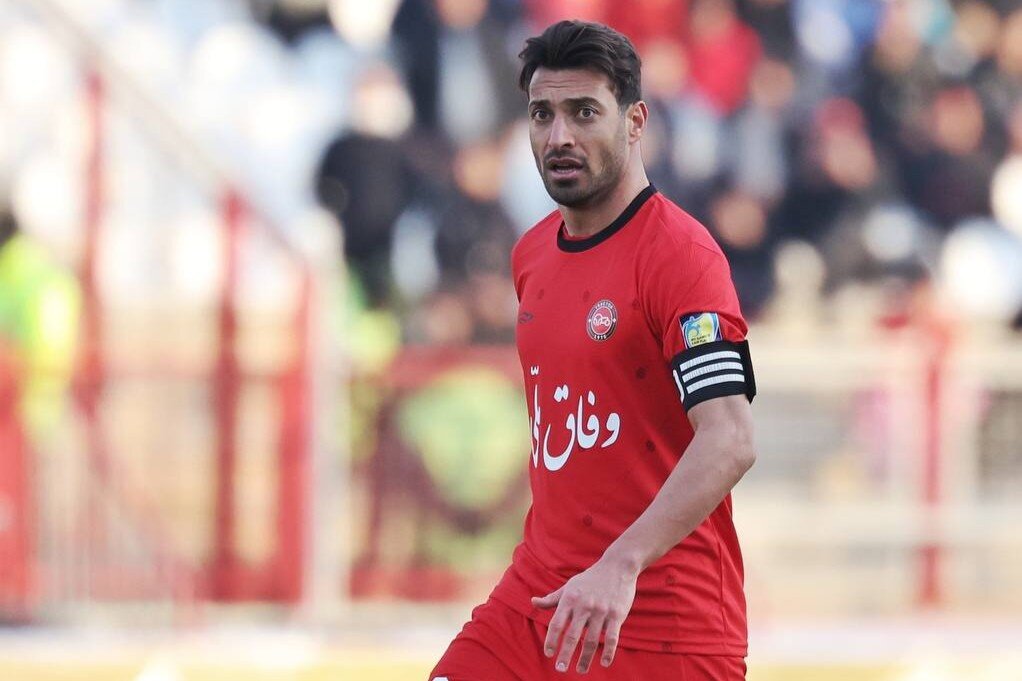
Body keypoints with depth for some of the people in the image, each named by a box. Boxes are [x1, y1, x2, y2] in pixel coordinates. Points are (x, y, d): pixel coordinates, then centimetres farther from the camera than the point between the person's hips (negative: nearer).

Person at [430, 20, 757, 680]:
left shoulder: (678, 253, -14)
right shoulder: (531, 254, 11)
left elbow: (729, 442, -25)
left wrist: (621, 566, -35)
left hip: (664, 622, -7)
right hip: (537, 595, 7)